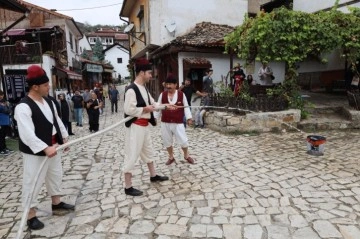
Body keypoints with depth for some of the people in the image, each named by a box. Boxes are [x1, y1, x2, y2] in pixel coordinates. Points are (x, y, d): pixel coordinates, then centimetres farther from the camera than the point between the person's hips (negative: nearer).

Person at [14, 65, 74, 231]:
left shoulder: (48, 101, 4)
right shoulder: (23, 107, -23)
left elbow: (57, 120, 16)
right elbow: (27, 134, -31)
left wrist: (64, 136, 15)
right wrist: (45, 148, -36)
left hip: (53, 147, 9)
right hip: (35, 152, -9)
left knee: (55, 175, 21)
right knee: (33, 183, 3)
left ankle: (56, 203, 41)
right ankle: (31, 216, 20)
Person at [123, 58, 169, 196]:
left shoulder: (143, 88, 11)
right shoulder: (131, 90, -19)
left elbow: (152, 103, 20)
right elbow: (129, 110, -26)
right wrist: (146, 109, -17)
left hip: (144, 125, 10)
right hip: (135, 126, -10)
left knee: (148, 151, 22)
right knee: (132, 155, -2)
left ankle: (153, 176, 40)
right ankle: (128, 187, 9)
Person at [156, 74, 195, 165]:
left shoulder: (181, 94, -3)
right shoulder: (162, 95, 1)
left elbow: (186, 107, 1)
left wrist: (189, 118, -6)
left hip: (178, 123, -2)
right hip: (165, 123, 2)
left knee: (183, 140, 0)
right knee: (167, 141, 11)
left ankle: (186, 156, 27)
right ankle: (171, 157, 33)